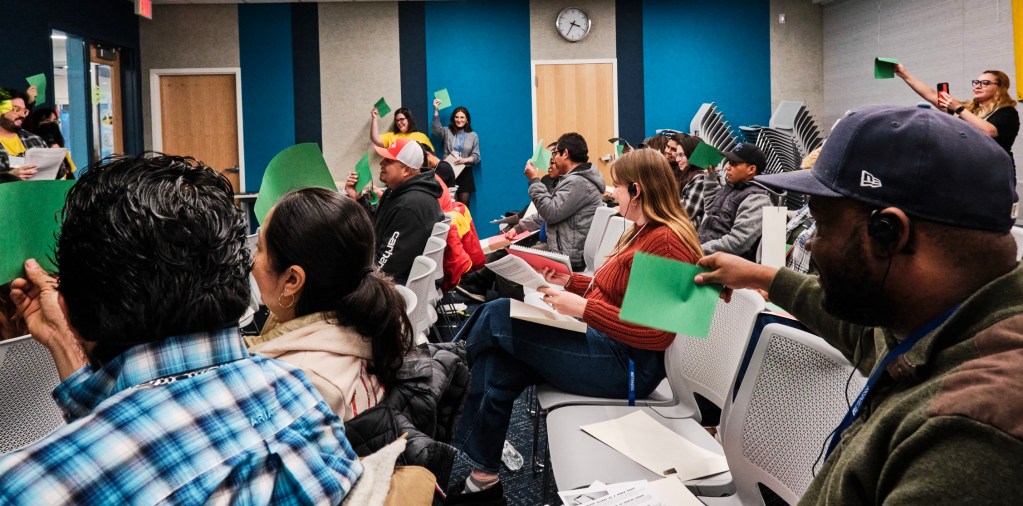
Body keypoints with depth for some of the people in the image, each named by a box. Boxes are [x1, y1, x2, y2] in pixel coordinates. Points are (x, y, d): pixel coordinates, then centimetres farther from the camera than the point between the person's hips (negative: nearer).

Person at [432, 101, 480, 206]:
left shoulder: (473, 136, 7)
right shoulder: (447, 132, 6)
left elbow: (476, 156, 4)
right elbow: (436, 129, -16)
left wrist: (464, 160, -15)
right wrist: (436, 110, -23)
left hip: (465, 173, 1)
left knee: (464, 204, 3)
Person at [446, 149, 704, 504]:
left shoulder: (666, 241, -18)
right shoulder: (644, 232, 14)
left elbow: (654, 333, -23)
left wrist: (583, 308, -25)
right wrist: (570, 282, 11)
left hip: (628, 363, -10)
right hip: (607, 344, 10)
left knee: (496, 317, -10)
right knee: (497, 370, -9)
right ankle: (484, 478, -4)